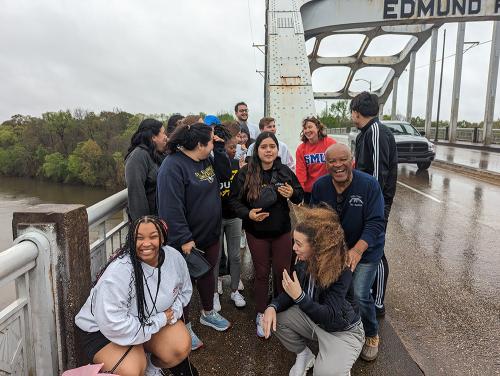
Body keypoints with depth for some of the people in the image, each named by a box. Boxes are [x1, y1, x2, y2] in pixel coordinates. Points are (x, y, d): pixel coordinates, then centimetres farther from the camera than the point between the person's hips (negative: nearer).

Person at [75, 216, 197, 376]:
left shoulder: (174, 257, -13)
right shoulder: (119, 271, -33)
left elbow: (184, 291, 6)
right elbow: (114, 324, -34)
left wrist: (172, 313, -14)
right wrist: (160, 321, -26)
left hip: (152, 318, 5)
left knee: (182, 347, -15)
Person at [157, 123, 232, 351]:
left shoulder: (206, 160, 4)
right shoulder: (174, 165, -23)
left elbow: (224, 174, 10)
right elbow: (171, 206, -26)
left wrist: (219, 148, -2)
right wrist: (184, 238, -26)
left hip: (210, 234, 8)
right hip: (187, 239, -8)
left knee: (207, 272, 23)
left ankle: (208, 313, 45)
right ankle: (185, 327, 28)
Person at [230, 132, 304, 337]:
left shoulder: (285, 171, -5)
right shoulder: (245, 173, -11)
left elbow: (300, 197, 6)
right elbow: (234, 200, -6)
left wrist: (292, 193, -17)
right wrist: (248, 214, -23)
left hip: (282, 231, 2)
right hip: (256, 232, -1)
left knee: (283, 272, 12)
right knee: (262, 273, 12)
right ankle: (261, 315, 30)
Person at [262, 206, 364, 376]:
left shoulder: (342, 272, -31)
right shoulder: (304, 262, -11)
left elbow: (330, 316, -33)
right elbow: (290, 293, -1)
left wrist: (300, 297, -43)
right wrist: (273, 307, -21)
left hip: (344, 331, -6)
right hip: (314, 318, 7)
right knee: (276, 318, -9)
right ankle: (304, 355, 13)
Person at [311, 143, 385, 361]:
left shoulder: (369, 184, -22)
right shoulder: (319, 186, -10)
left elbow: (375, 223, -25)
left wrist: (358, 250, -39)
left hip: (365, 251, -3)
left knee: (360, 295, -13)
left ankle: (371, 335, 19)